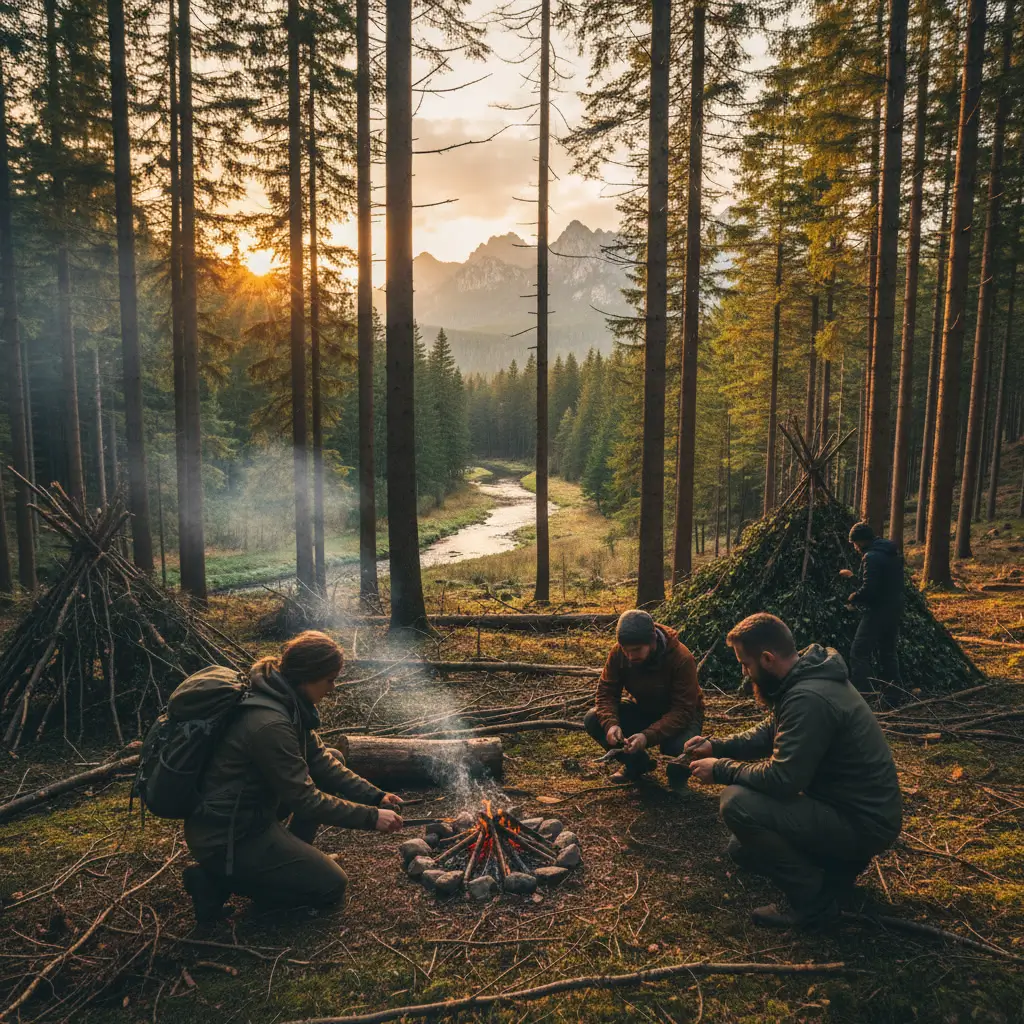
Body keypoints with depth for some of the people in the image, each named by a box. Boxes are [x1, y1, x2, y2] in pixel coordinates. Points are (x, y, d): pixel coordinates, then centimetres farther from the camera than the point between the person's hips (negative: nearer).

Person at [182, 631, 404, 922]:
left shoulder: (289, 702, -2)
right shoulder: (270, 724, -31)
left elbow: (321, 761, 3)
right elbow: (305, 800, -25)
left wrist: (375, 796, -5)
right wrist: (371, 817, -19)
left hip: (253, 809, 9)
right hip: (225, 840, -9)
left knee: (334, 758, 8)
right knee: (331, 887, -1)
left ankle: (291, 857, 15)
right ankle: (221, 879, 1)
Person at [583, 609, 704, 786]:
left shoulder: (682, 659, -31)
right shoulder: (618, 653, -19)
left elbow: (683, 711, -32)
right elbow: (606, 692, -15)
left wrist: (648, 736, -46)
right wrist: (611, 723, -36)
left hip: (680, 717, -4)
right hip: (643, 709, 4)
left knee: (678, 748, -38)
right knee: (592, 720, -18)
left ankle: (678, 776, 3)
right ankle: (638, 763, 7)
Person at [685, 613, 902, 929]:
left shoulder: (809, 699, -30)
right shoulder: (803, 678, 1)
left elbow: (782, 779, -29)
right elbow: (768, 732, 16)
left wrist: (720, 769, -15)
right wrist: (716, 746, 4)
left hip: (863, 823, -10)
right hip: (851, 805, 10)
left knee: (736, 802, -23)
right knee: (742, 848, 16)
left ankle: (814, 900, -8)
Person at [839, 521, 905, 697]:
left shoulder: (871, 557, -19)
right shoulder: (893, 553, 12)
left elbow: (869, 589, -24)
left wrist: (853, 597, -6)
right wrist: (853, 576, 26)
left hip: (877, 612, -9)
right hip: (894, 610, 10)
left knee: (859, 653, -5)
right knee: (888, 651, 19)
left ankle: (863, 693, -8)